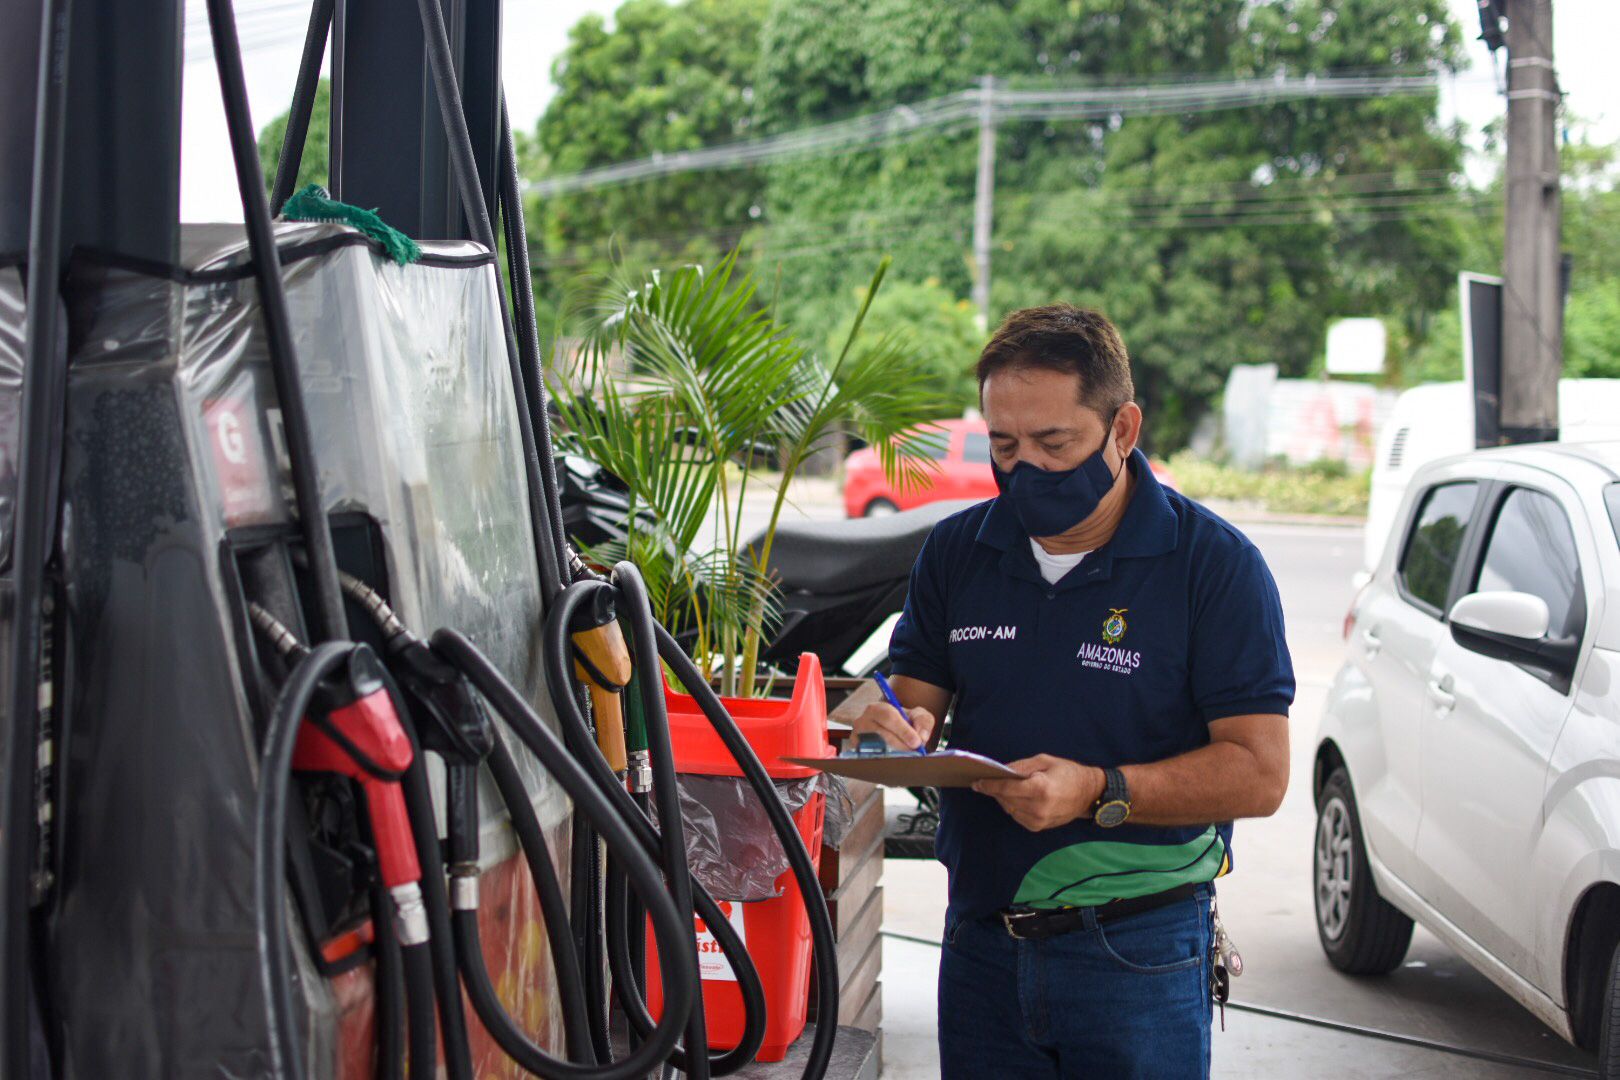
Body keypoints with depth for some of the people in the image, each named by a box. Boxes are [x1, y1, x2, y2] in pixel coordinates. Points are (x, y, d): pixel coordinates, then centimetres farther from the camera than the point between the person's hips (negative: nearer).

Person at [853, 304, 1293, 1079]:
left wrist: (1098, 793, -23)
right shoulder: (955, 551, 5)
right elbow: (915, 699, 10)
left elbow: (1259, 773, -12)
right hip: (982, 941, 4)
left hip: (1138, 952, -4)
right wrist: (895, 730, -14)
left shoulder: (1215, 563, -8)